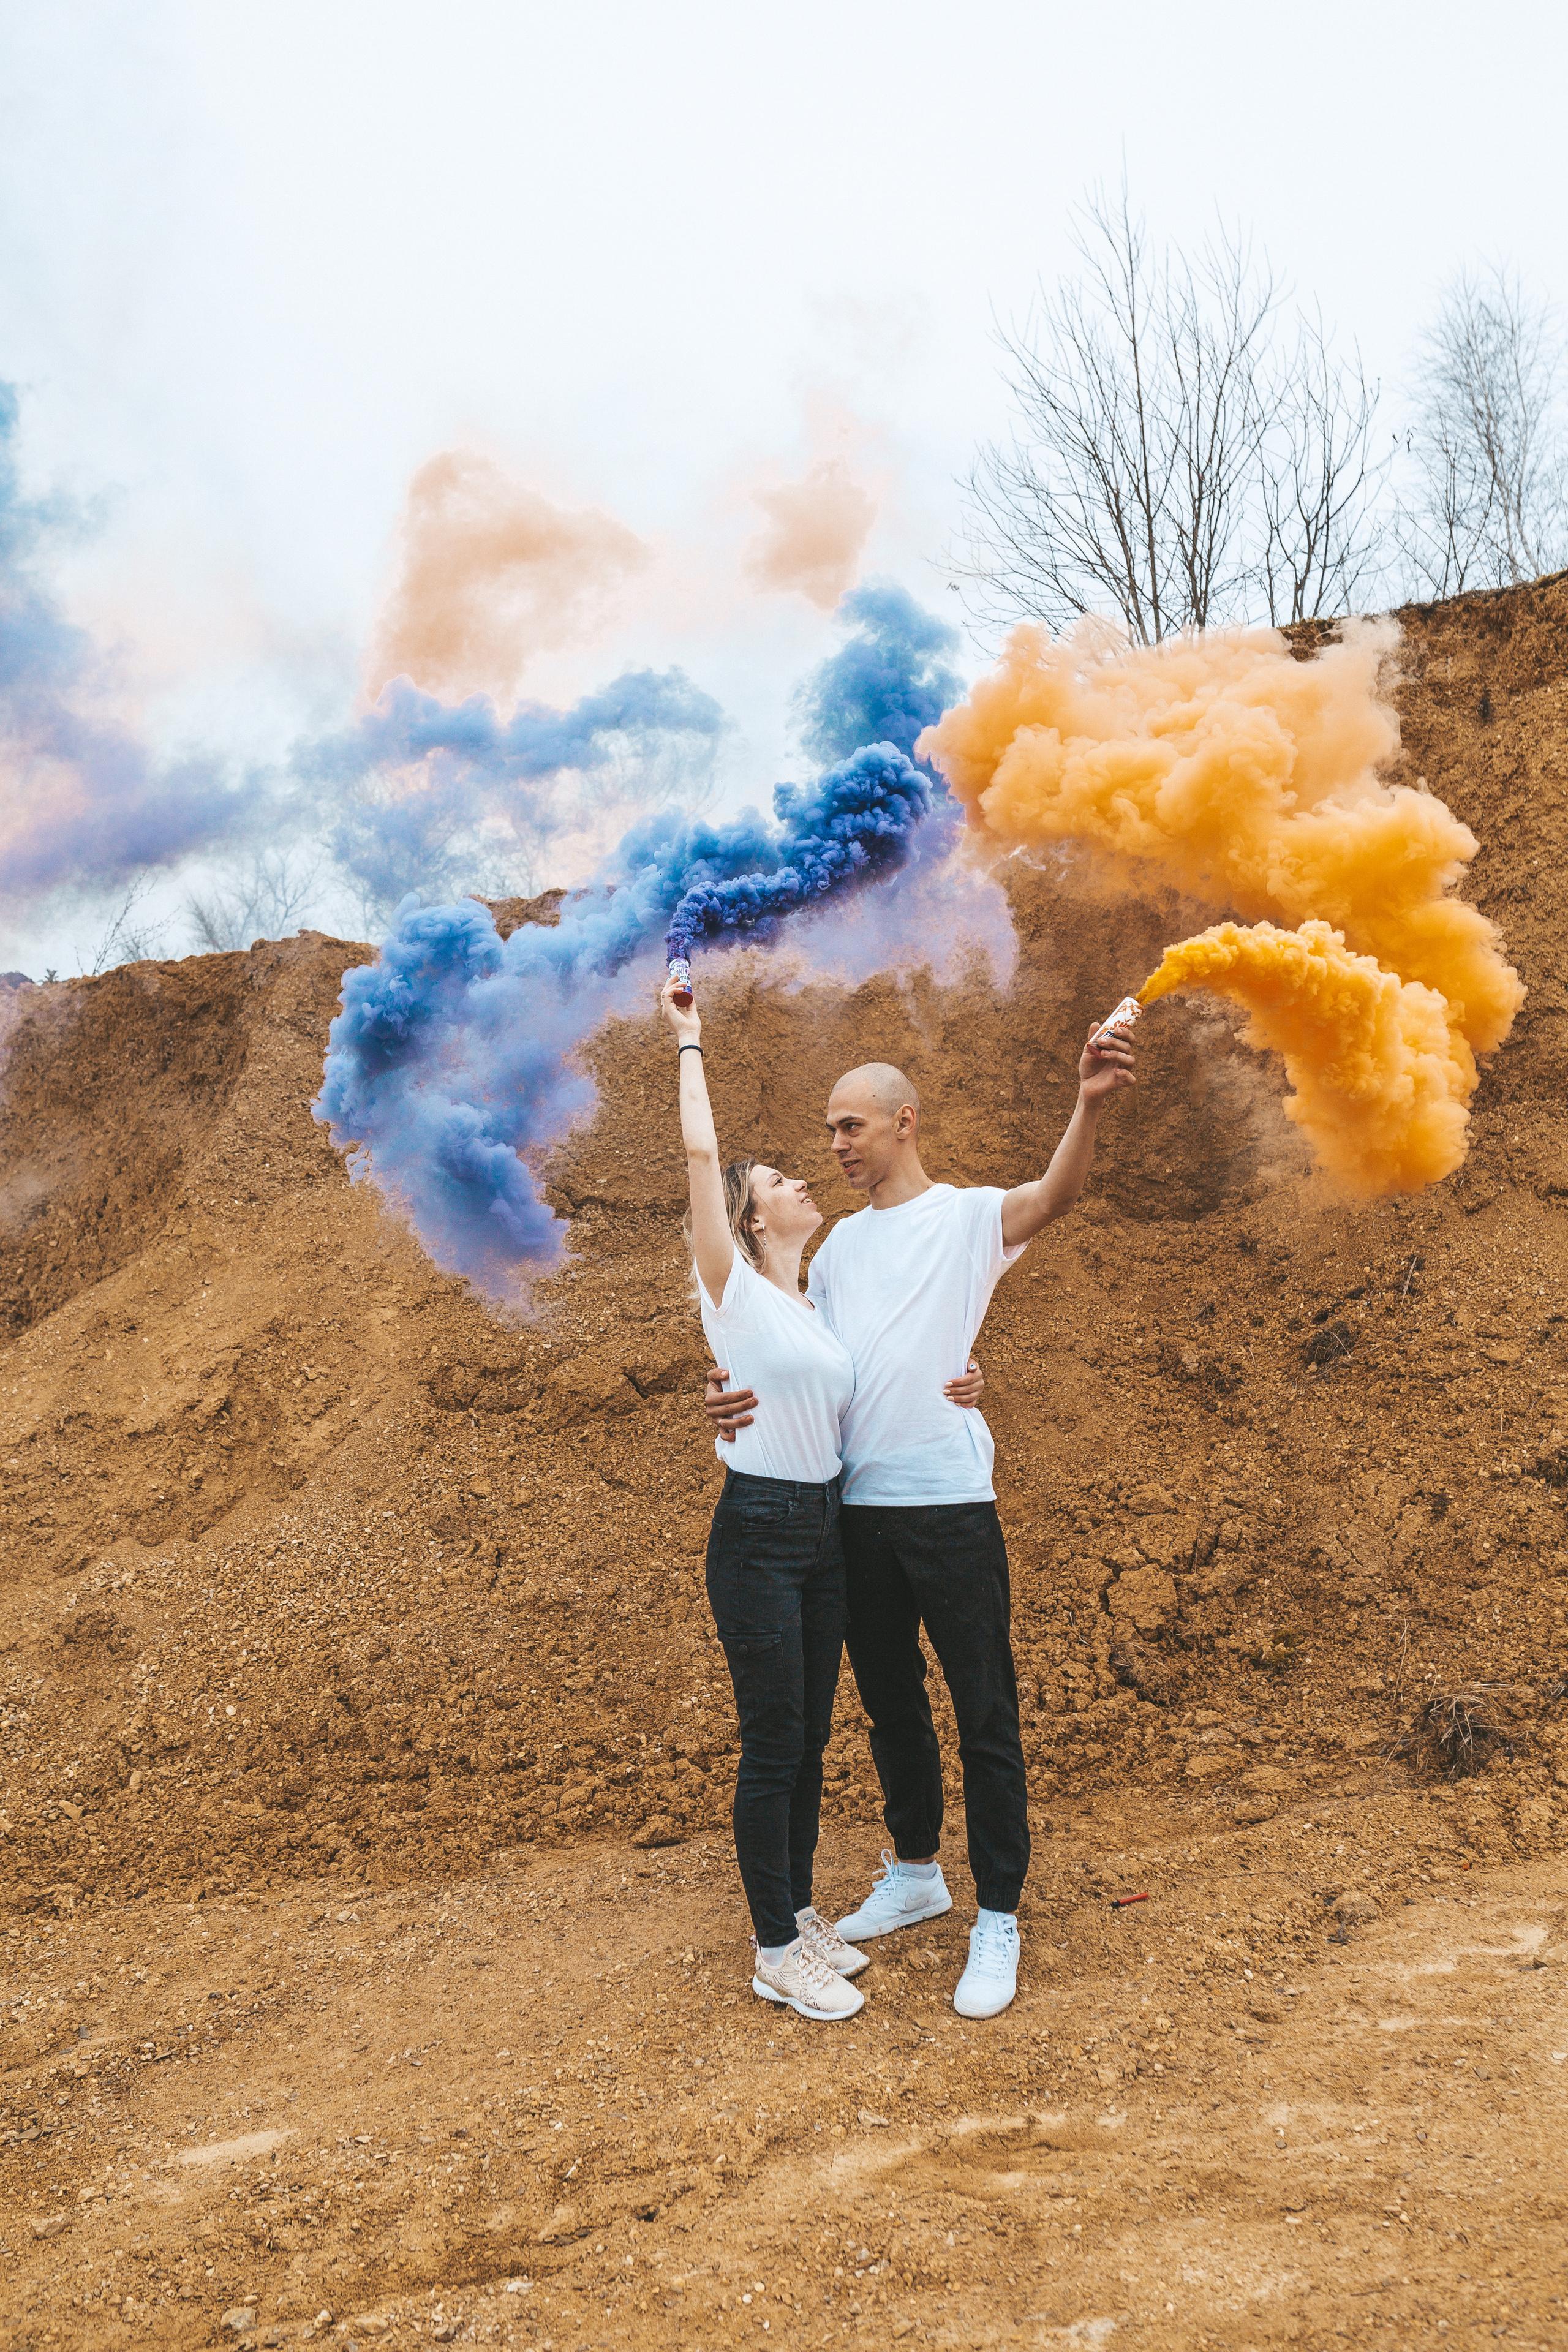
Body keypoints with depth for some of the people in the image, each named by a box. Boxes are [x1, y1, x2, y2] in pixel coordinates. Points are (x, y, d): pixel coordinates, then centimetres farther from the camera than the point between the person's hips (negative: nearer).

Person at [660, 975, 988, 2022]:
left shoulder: (820, 1308, 12)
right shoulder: (733, 1291, -8)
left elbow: (848, 1415, 16)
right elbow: (702, 1152, -15)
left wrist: (942, 1394, 1)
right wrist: (690, 1040, -7)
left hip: (827, 1529, 7)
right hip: (759, 1531, -7)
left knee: (810, 1737, 16)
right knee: (775, 1744, 1)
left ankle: (799, 1909, 32)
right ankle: (777, 1952, 14)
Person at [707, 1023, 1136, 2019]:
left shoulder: (969, 1216, -4)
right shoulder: (842, 1241, 14)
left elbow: (1054, 1197, -24)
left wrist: (1089, 1107, -44)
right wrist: (739, 1390, -10)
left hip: (950, 1502, -6)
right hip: (858, 1507, 6)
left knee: (985, 1715, 2)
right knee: (890, 1704, 20)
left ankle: (999, 1919, 13)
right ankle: (915, 1873, 38)